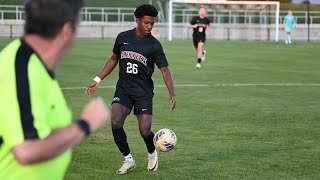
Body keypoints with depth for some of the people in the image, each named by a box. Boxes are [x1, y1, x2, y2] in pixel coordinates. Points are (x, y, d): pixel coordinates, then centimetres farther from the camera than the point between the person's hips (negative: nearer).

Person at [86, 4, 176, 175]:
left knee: (145, 131, -11)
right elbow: (114, 59, 18)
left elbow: (165, 70, -6)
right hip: (123, 89, 2)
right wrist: (97, 80, 14)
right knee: (115, 122, -21)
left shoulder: (154, 45, -4)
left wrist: (172, 94, -19)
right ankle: (128, 159, 1)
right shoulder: (123, 37, 4)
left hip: (143, 92, -2)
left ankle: (152, 153, 25)